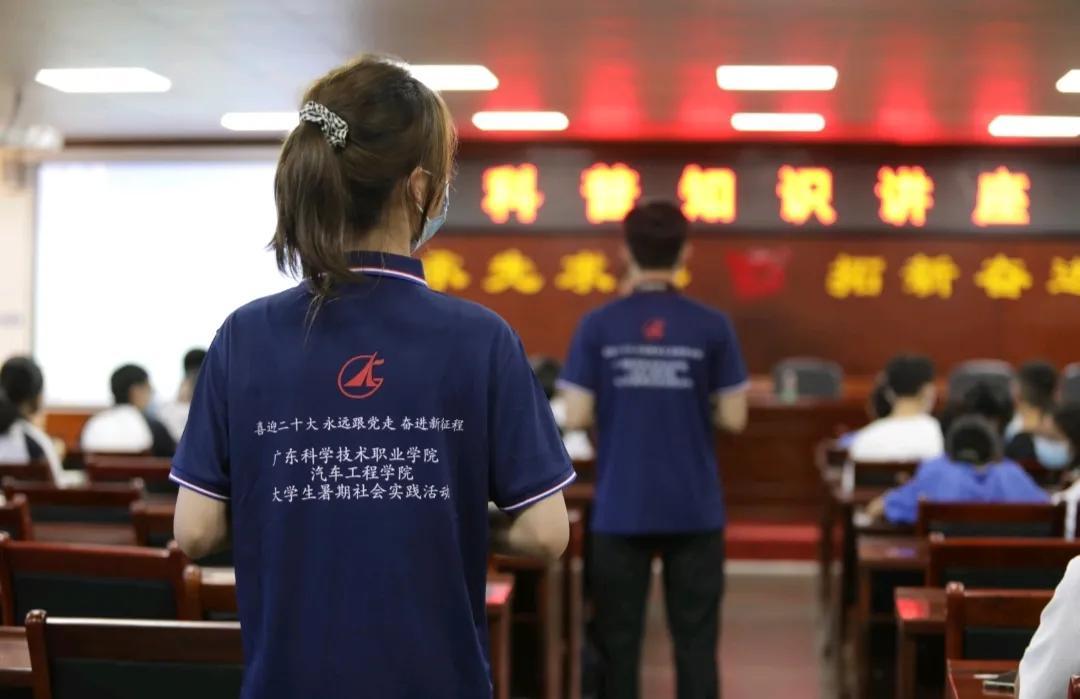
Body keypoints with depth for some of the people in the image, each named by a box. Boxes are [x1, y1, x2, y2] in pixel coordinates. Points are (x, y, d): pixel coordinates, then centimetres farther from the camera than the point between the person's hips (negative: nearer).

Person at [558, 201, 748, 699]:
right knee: (694, 638, 6)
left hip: (620, 509, 0)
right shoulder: (712, 327, -4)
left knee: (618, 639, 8)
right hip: (693, 509, 0)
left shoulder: (598, 326, -4)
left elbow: (576, 417, -6)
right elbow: (733, 418, -3)